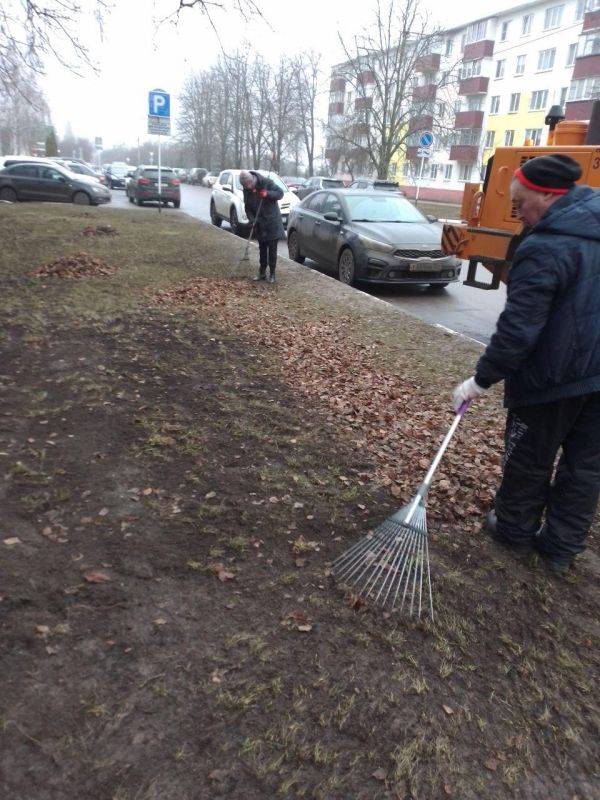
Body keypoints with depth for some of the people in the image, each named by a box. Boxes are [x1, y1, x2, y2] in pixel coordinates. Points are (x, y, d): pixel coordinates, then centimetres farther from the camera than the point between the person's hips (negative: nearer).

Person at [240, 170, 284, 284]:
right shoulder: (246, 190, -2)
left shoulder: (266, 182, -15)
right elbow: (247, 207, 4)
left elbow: (280, 193, -13)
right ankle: (262, 273, 21)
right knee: (262, 248, 12)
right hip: (259, 224, 4)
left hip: (272, 222, -4)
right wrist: (252, 219, -12)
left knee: (272, 249, -1)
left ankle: (272, 274, 7)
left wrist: (267, 194, -29)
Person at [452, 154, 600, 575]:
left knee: (529, 460, 13)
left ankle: (515, 527, 32)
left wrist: (481, 380, -16)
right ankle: (564, 544, 28)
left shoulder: (544, 249, -22)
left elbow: (518, 330, -25)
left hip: (552, 379, -7)